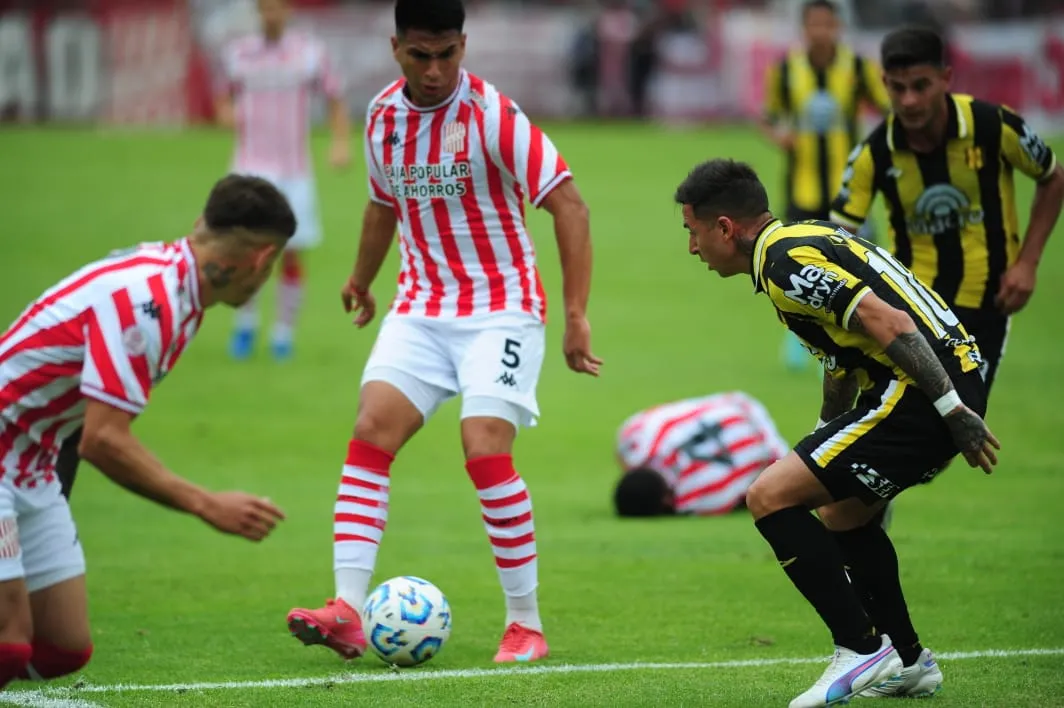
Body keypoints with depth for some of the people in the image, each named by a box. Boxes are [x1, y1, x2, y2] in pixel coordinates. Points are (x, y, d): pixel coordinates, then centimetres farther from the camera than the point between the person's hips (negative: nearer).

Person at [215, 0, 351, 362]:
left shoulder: (310, 52, 1)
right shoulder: (237, 53, 5)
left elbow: (336, 100, 7)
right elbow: (224, 98, 18)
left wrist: (341, 142, -8)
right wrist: (227, 114, -5)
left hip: (295, 171, 0)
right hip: (251, 166, 0)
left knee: (293, 254, 1)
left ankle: (284, 332, 17)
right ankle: (246, 322, 8)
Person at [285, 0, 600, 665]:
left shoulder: (491, 113, -15)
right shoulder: (383, 116, 3)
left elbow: (568, 204, -15)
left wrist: (577, 314, -20)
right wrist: (362, 279, 37)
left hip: (501, 308, -5)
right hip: (421, 307, 5)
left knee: (485, 450, -19)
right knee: (371, 431, -13)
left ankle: (526, 623, -5)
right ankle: (348, 612, -18)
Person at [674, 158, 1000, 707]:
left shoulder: (786, 260, -13)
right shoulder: (807, 241, 19)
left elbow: (889, 323, -22)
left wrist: (954, 411, -21)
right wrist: (824, 438, 39)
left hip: (922, 392, -11)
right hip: (954, 378, 11)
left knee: (771, 497, -10)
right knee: (841, 514, 28)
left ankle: (862, 648, -7)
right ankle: (909, 662, 33)